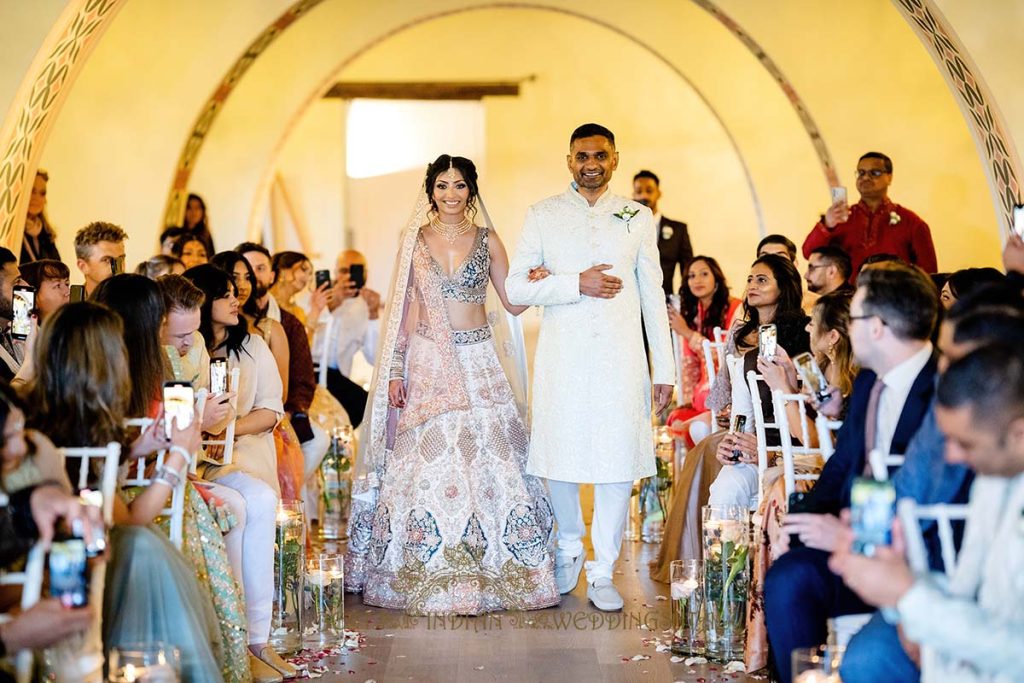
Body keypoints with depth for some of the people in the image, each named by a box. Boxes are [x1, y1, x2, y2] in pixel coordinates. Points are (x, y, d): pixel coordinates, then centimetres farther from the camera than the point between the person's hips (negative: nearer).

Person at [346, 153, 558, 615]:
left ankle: (493, 574, 9)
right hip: (428, 365, 0)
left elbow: (514, 303, 6)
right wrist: (395, 372, 0)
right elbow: (404, 312, 6)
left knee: (488, 458, -2)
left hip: (479, 363, 0)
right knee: (427, 462, -3)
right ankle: (427, 579, 6)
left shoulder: (488, 241, 6)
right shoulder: (415, 241, 6)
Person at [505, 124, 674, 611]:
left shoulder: (638, 218, 11)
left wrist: (664, 369, 7)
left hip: (620, 356, 1)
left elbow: (653, 296, 11)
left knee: (619, 461, -2)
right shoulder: (543, 215, 7)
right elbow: (515, 287, 1)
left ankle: (602, 571, 9)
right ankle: (569, 548, 29)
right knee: (559, 458, 4)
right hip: (562, 353, 0)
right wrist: (576, 285, -13)